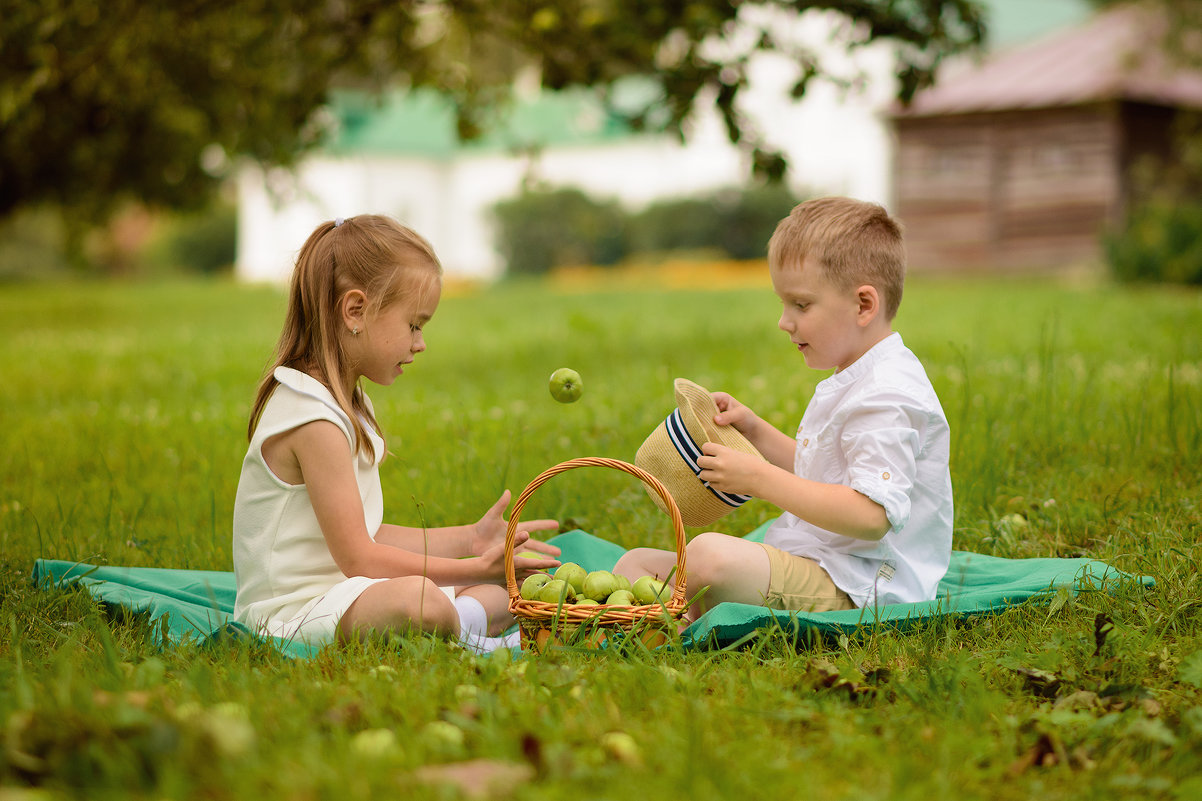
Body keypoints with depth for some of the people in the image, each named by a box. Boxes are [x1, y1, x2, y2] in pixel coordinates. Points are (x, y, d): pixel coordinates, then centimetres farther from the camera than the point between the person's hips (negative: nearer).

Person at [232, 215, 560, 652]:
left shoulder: (347, 404, 15)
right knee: (416, 599, -39)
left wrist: (468, 539, 12)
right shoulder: (314, 419, -19)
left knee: (504, 592, 13)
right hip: (293, 612, -11)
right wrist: (476, 568, -16)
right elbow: (358, 557, -20)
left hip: (345, 592, 11)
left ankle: (459, 619, -13)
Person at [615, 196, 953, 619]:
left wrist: (762, 479, -23)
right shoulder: (847, 384, 20)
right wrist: (754, 430, 18)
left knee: (710, 554, -36)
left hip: (852, 586, -11)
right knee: (637, 564, 0)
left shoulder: (885, 395, -15)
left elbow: (872, 515, -27)